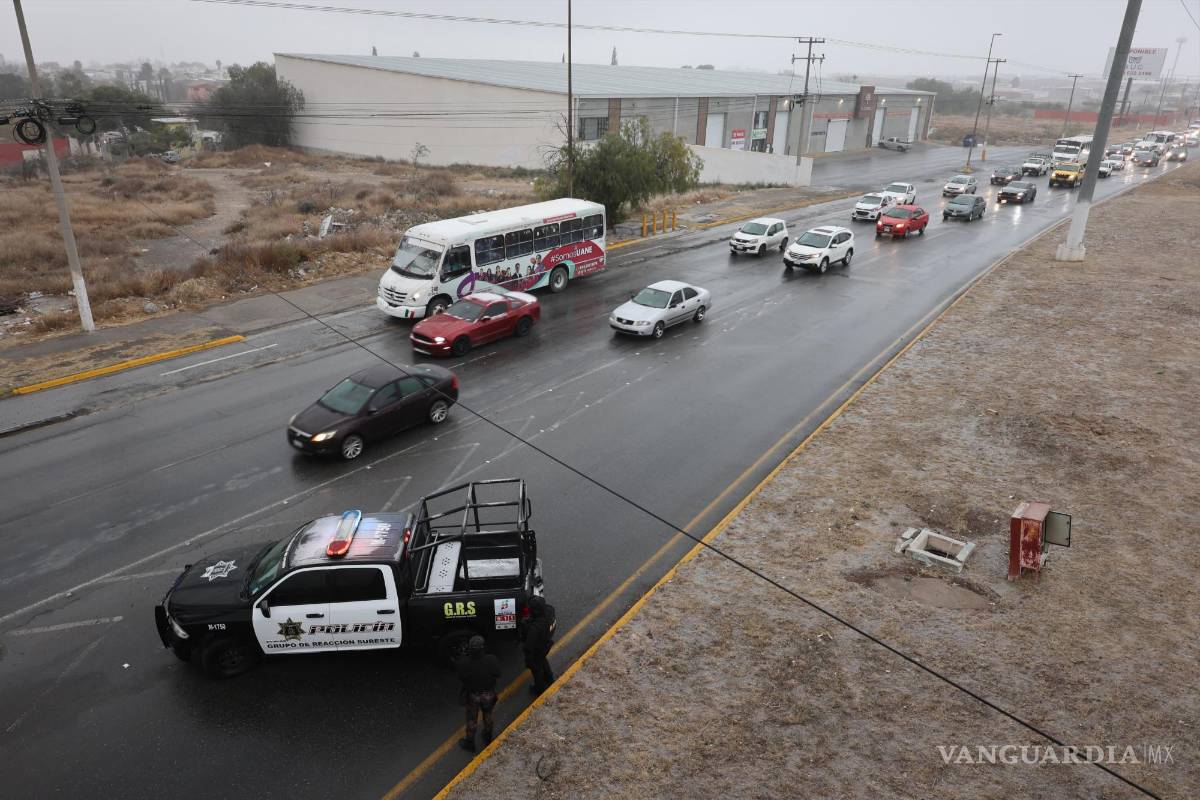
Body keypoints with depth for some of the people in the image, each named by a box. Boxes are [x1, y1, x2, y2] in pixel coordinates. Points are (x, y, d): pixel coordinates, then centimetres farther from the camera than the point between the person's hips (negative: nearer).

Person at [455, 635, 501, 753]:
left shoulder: (464, 662, -32)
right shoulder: (491, 660, -31)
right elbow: (497, 673, -14)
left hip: (472, 695, -1)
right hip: (488, 694, 1)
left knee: (472, 720, 22)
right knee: (487, 717, 28)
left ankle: (469, 744, 42)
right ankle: (487, 739, 49)